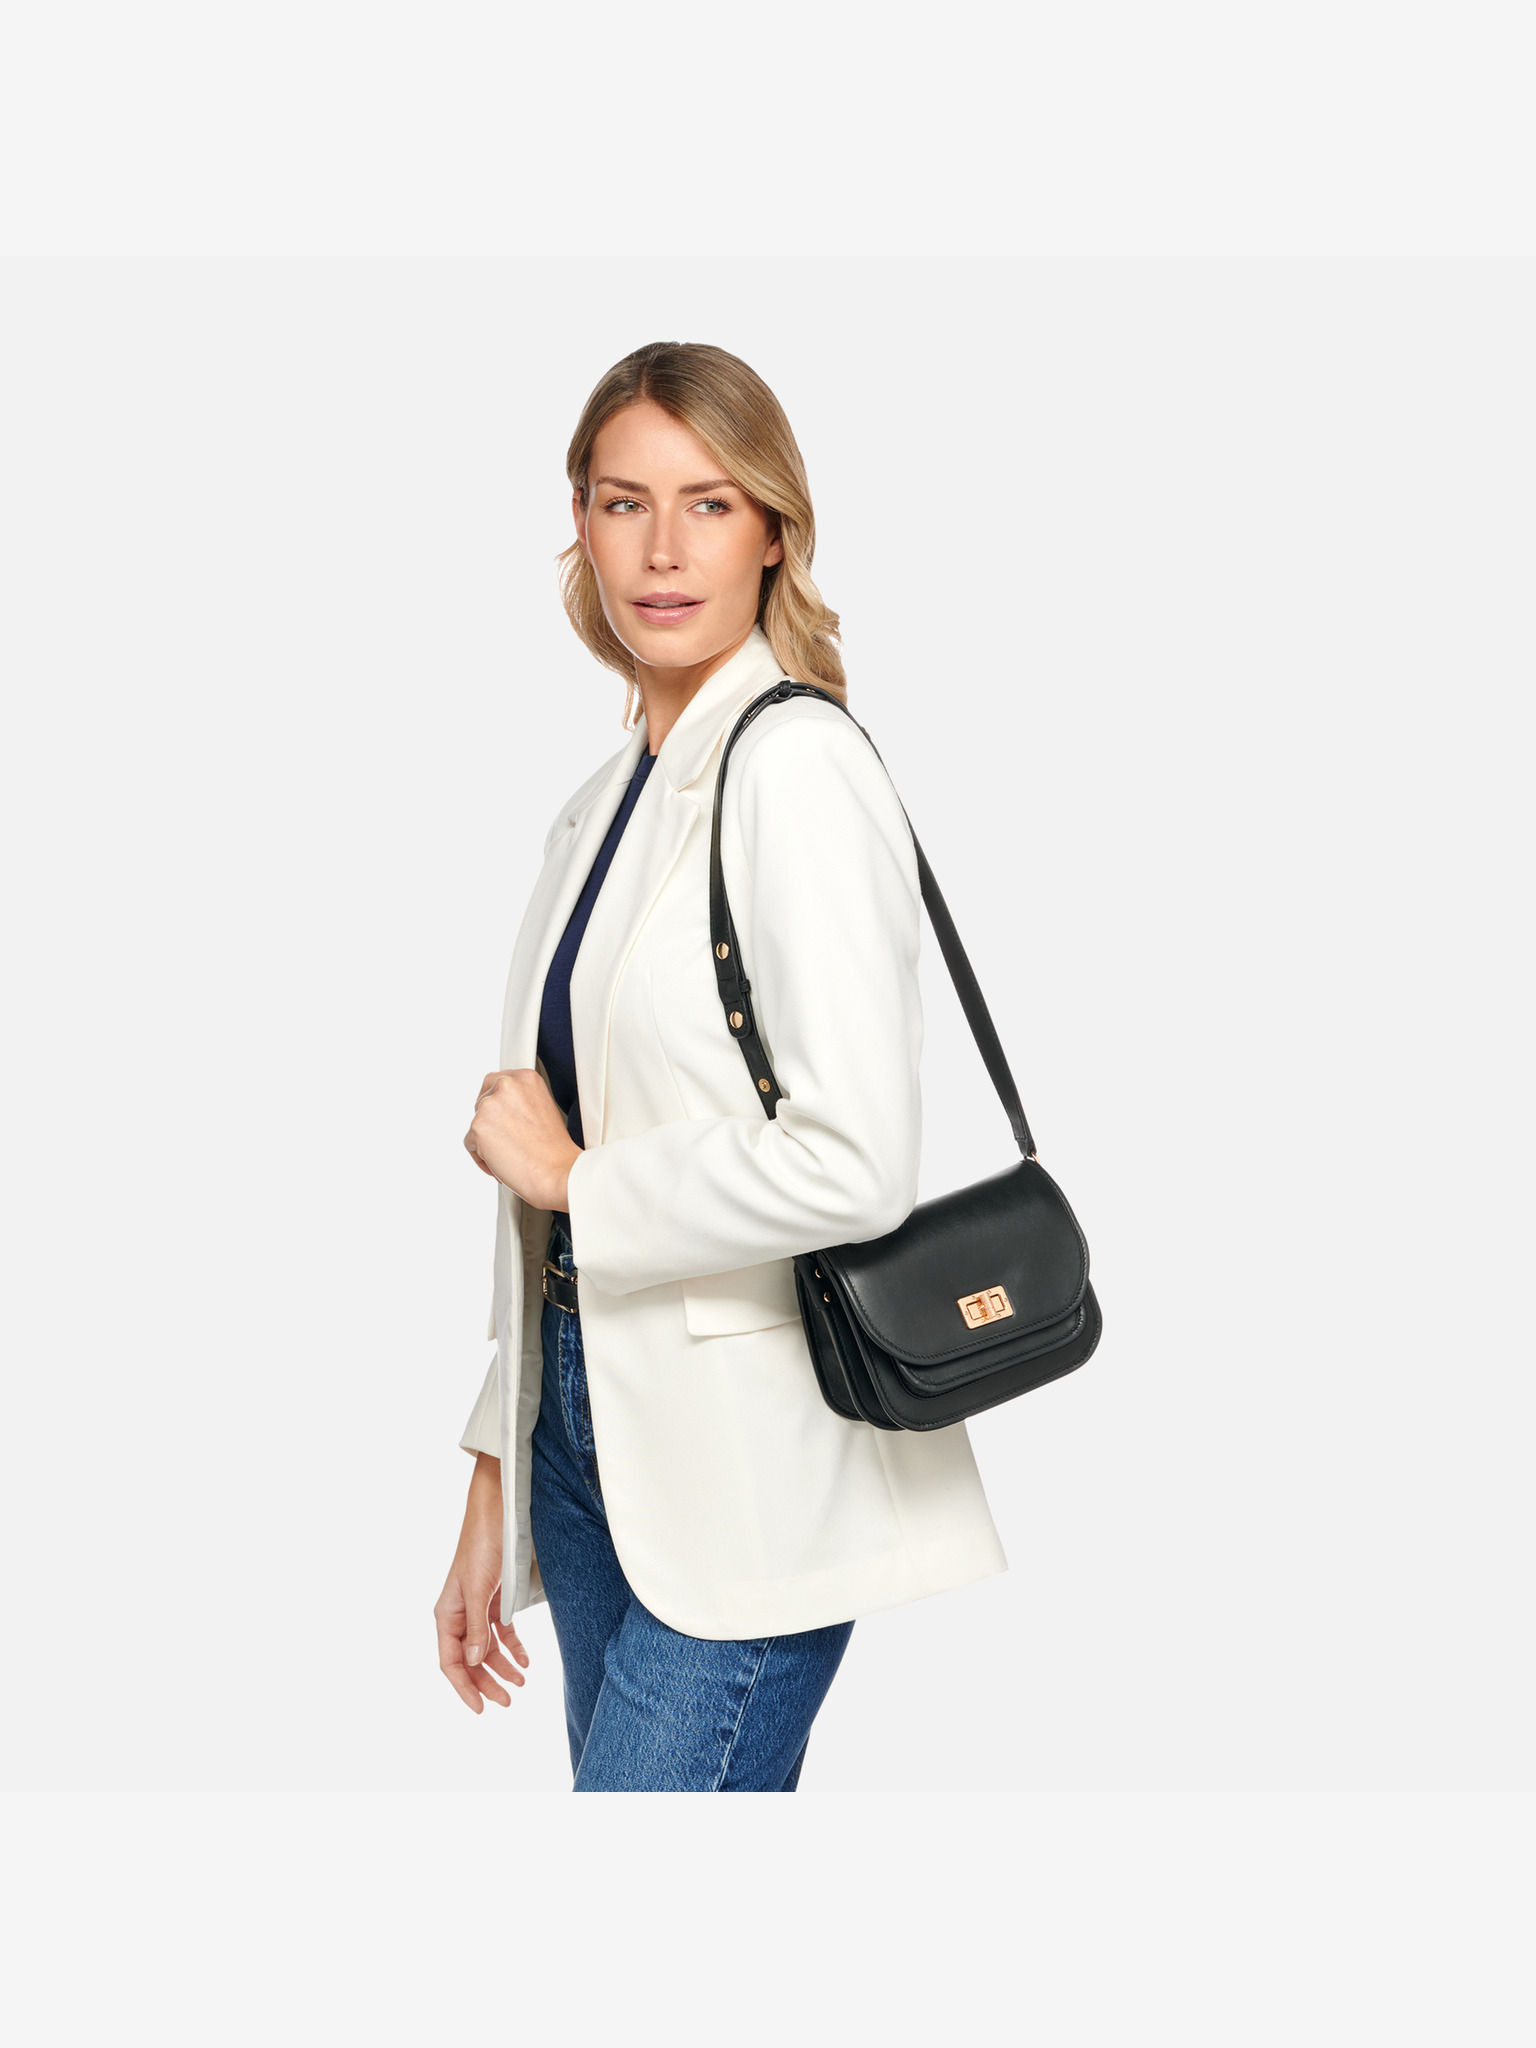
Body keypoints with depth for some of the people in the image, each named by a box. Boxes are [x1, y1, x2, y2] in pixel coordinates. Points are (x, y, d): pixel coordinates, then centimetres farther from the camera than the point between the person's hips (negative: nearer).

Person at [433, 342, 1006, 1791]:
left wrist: (575, 1177, -9)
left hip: (750, 1461, -8)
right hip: (592, 1421, 8)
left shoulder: (799, 768, -12)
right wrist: (496, 1489, 16)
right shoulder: (606, 800, 13)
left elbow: (853, 1164, -23)